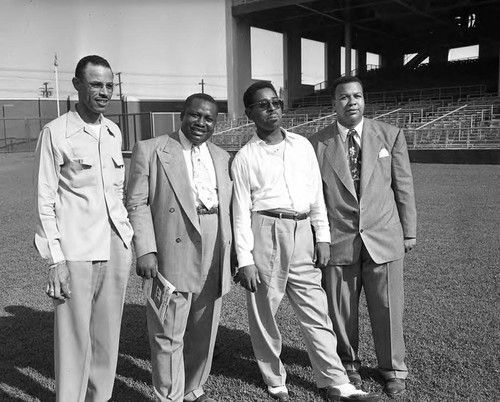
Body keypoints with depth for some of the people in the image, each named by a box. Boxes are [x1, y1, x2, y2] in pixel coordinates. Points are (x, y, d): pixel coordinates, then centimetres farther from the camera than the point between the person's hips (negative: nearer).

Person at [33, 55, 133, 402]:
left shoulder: (114, 132, 11)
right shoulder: (56, 133, -5)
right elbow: (45, 201, -5)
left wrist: (128, 235, 11)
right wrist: (55, 259, -10)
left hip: (117, 247, 5)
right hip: (76, 251, -5)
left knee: (108, 335, 12)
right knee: (74, 338, 0)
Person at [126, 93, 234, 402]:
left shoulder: (222, 157, 16)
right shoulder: (150, 150, 1)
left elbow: (228, 209, 15)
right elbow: (137, 204, -4)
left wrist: (234, 254, 11)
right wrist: (146, 251, -14)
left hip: (214, 257, 5)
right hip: (172, 255, -5)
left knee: (204, 333, 15)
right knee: (169, 334, 2)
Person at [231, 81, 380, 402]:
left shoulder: (303, 145, 10)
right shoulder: (245, 157, 0)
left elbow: (317, 195, 12)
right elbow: (241, 212, -2)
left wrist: (323, 238, 7)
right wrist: (245, 260, -7)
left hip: (302, 234, 3)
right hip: (265, 233, -3)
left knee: (317, 313, 7)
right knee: (264, 315, 8)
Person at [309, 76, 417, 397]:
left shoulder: (391, 135, 3)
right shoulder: (318, 144, 0)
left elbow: (404, 186, 6)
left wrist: (409, 231, 7)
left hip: (383, 239, 1)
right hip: (337, 240, 0)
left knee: (388, 309, 9)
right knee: (341, 311, 11)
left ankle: (393, 368, 32)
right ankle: (349, 364, 35)